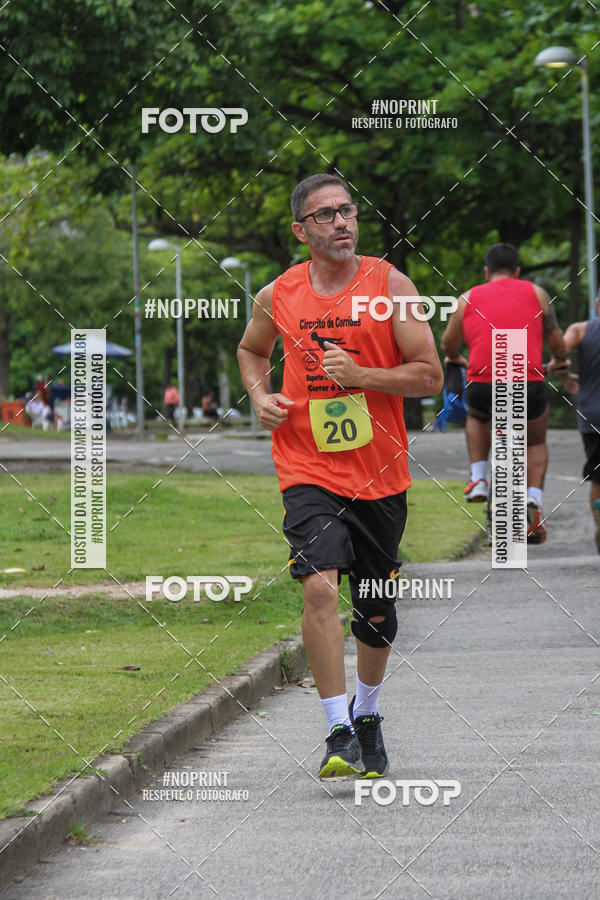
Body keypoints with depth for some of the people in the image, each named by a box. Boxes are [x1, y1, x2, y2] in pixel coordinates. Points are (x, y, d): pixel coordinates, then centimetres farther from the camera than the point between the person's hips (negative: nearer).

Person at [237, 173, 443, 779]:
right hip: (308, 472, -1)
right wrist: (260, 397, 3)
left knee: (376, 614, 12)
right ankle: (339, 732, -17)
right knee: (319, 587, -23)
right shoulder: (277, 297, 1)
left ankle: (366, 714, 39)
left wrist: (360, 376, -19)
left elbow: (430, 375, -5)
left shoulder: (389, 285, -4)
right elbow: (251, 350, 23)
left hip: (380, 475, 1)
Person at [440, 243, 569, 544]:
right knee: (536, 442, 25)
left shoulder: (468, 299, 14)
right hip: (528, 388, -1)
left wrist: (455, 359, 47)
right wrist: (561, 362, 43)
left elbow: (449, 344, 24)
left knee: (477, 417, 37)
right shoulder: (535, 293, 12)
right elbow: (554, 337, 21)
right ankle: (534, 499, 0)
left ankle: (478, 480, 20)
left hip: (482, 387, 1)